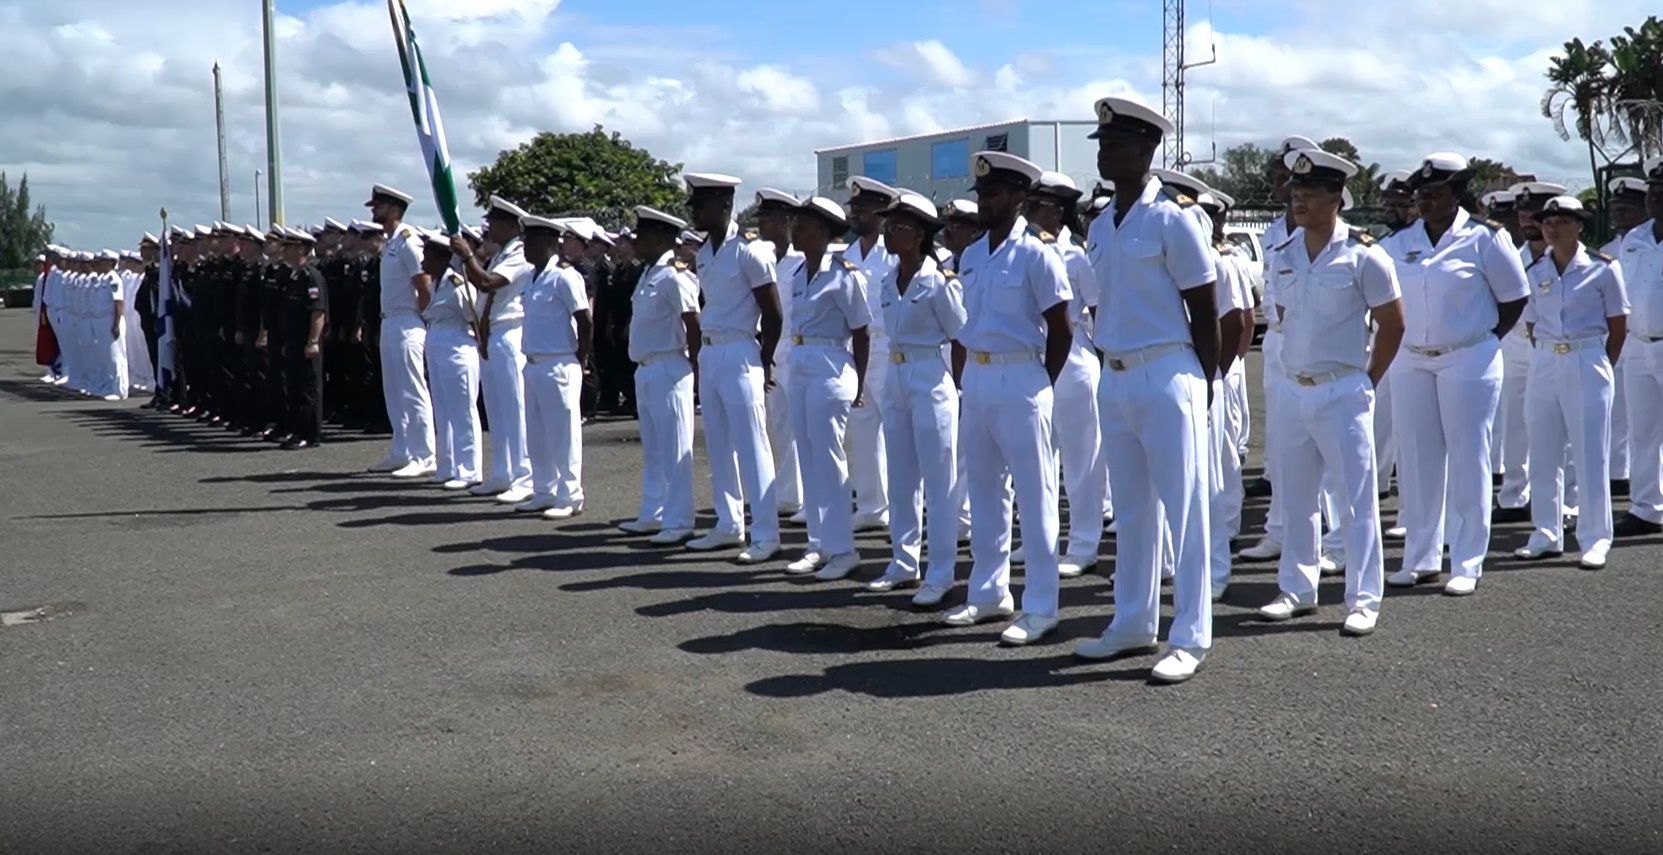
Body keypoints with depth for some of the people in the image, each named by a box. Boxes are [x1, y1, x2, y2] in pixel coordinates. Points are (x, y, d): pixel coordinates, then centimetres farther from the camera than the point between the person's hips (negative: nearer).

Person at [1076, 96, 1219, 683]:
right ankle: (1133, 625, 23)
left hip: (1167, 376, -8)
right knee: (1130, 511, 13)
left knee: (1183, 508, -2)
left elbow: (1204, 309, -7)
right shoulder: (1100, 227, 12)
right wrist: (1110, 365, 12)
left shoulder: (1171, 218, -9)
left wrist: (1205, 385, -6)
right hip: (1115, 378, 8)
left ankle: (1191, 638, 5)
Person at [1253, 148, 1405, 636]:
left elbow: (1392, 325, -2)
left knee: (1357, 500, 0)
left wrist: (1366, 382, 0)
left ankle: (1364, 600, 7)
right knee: (1296, 499, 12)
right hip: (1295, 391, 6)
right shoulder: (1284, 254, 7)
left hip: (1343, 393, -6)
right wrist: (1300, 363, 13)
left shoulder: (1362, 255, -8)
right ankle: (1297, 590, 23)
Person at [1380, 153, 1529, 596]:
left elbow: (1515, 298, 1)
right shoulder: (1399, 244, 7)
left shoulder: (1484, 238, -5)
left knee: (1467, 461, 0)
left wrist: (1486, 340, -3)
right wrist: (1399, 341, 5)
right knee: (1416, 461, 7)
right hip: (1411, 363, 4)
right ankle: (1420, 558, 17)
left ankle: (1467, 564, 8)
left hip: (1467, 363, -4)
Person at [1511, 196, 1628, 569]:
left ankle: (1595, 540, 6)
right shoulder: (1534, 272, 7)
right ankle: (1546, 535, 17)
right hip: (1544, 363, 4)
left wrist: (1600, 367, 2)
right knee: (1542, 455, 7)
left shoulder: (1602, 268, -2)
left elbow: (1618, 326, 2)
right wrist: (1550, 359, 6)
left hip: (1587, 363, -4)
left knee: (1591, 456, -1)